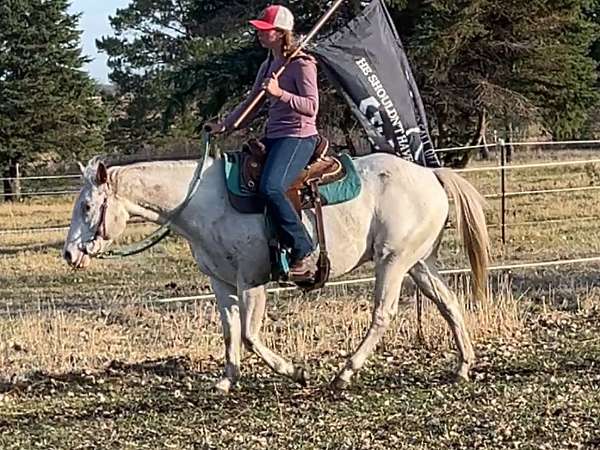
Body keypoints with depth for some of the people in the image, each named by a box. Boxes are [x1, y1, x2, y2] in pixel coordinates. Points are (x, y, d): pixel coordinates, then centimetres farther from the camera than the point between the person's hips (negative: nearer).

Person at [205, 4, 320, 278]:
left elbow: (311, 106, -15)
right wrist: (224, 127, 8)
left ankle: (304, 250, -23)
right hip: (273, 137, 10)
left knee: (270, 187, -31)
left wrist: (280, 93, -26)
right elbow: (251, 106, 20)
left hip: (299, 136, -10)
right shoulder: (268, 66, 18)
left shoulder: (301, 64, -7)